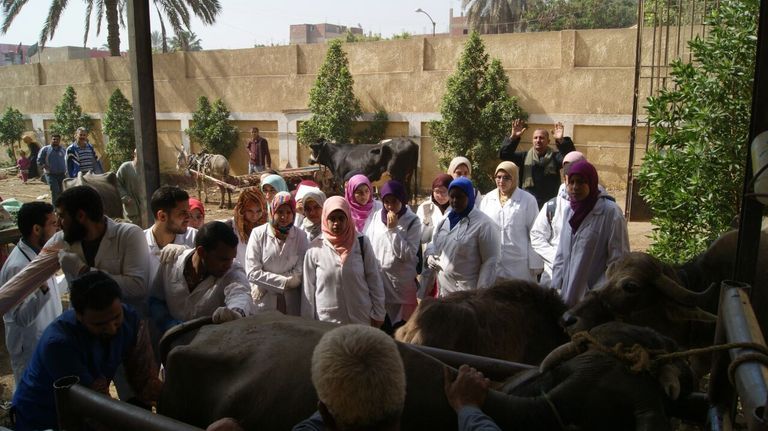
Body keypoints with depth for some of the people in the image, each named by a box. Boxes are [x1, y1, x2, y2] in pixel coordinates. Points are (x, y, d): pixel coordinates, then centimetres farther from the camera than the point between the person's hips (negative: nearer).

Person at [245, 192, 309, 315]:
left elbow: (299, 274, -8)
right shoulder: (258, 234, -5)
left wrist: (265, 286, -14)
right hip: (263, 302, -1)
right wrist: (284, 281, -14)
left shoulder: (301, 236, -1)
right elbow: (252, 272, -11)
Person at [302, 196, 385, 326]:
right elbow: (309, 287, 2)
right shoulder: (315, 248, -3)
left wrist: (378, 314, 0)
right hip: (326, 321, 0)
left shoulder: (362, 243, -3)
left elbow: (374, 280, 0)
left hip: (361, 320, 0)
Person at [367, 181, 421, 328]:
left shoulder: (412, 221, -6)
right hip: (377, 280, 3)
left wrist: (393, 229, -15)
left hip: (401, 283, -3)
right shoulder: (377, 217, 5)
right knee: (381, 326, 9)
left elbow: (408, 254, -15)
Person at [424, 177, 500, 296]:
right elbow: (433, 244, 22)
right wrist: (430, 255, -1)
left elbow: (490, 262, -13)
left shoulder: (484, 224, -12)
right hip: (442, 289, 6)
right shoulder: (444, 220, 9)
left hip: (468, 293, -6)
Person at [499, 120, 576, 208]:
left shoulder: (554, 157, 3)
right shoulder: (525, 156, 7)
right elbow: (504, 154, -3)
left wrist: (561, 141, -29)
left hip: (549, 205, -1)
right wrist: (513, 138, -18)